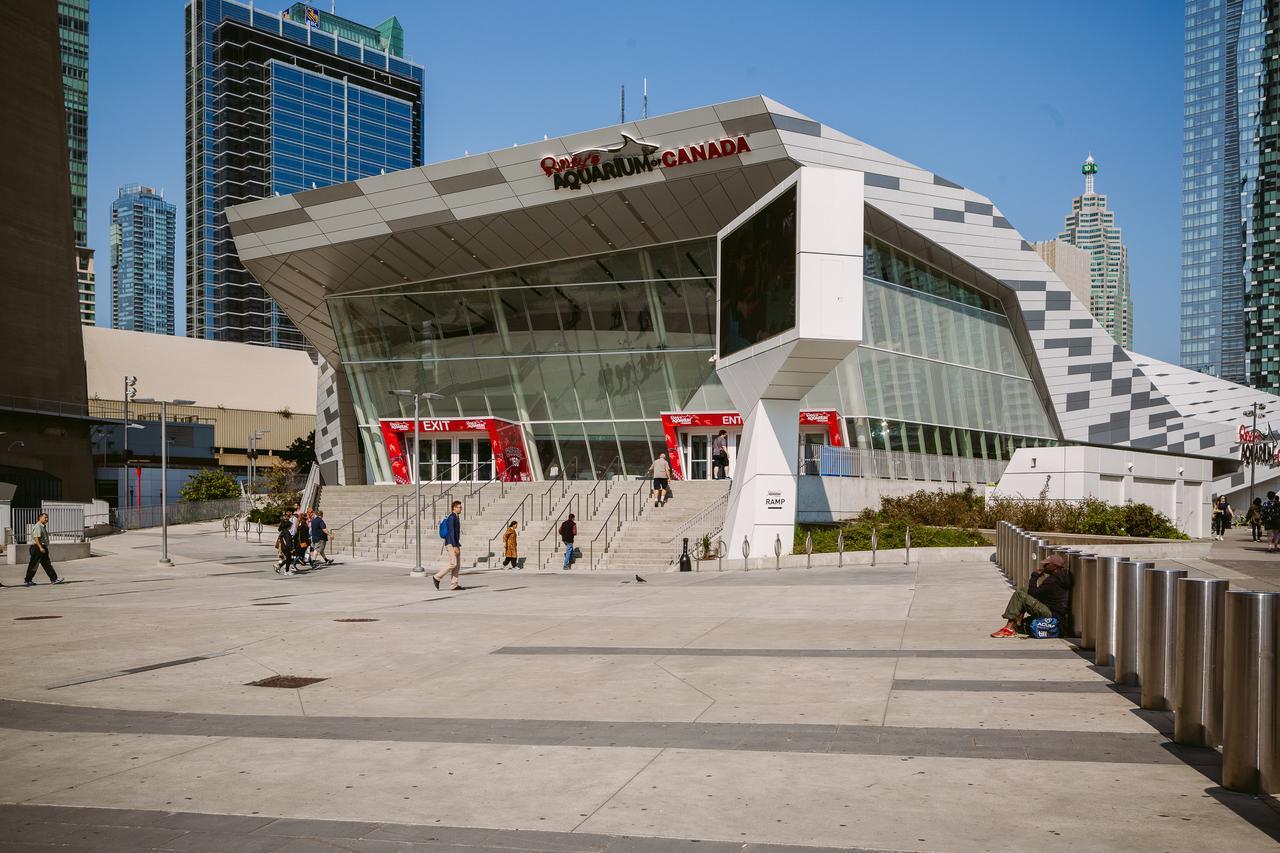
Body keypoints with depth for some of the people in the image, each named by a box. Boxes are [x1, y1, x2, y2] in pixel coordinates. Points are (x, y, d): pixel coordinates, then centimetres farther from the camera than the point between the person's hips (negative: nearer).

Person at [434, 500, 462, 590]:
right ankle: (437, 577, -2)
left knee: (457, 564, 5)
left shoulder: (456, 518, 17)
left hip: (455, 544, 10)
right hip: (451, 544, -10)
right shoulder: (451, 517, -14)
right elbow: (451, 532, -20)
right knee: (453, 563, -13)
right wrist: (455, 546, -24)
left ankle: (454, 584, 4)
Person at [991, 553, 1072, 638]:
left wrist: (1034, 576, -3)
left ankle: (1009, 628, -14)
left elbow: (1033, 593, -13)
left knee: (1019, 594, -15)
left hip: (1051, 614, -11)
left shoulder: (1052, 580, -19)